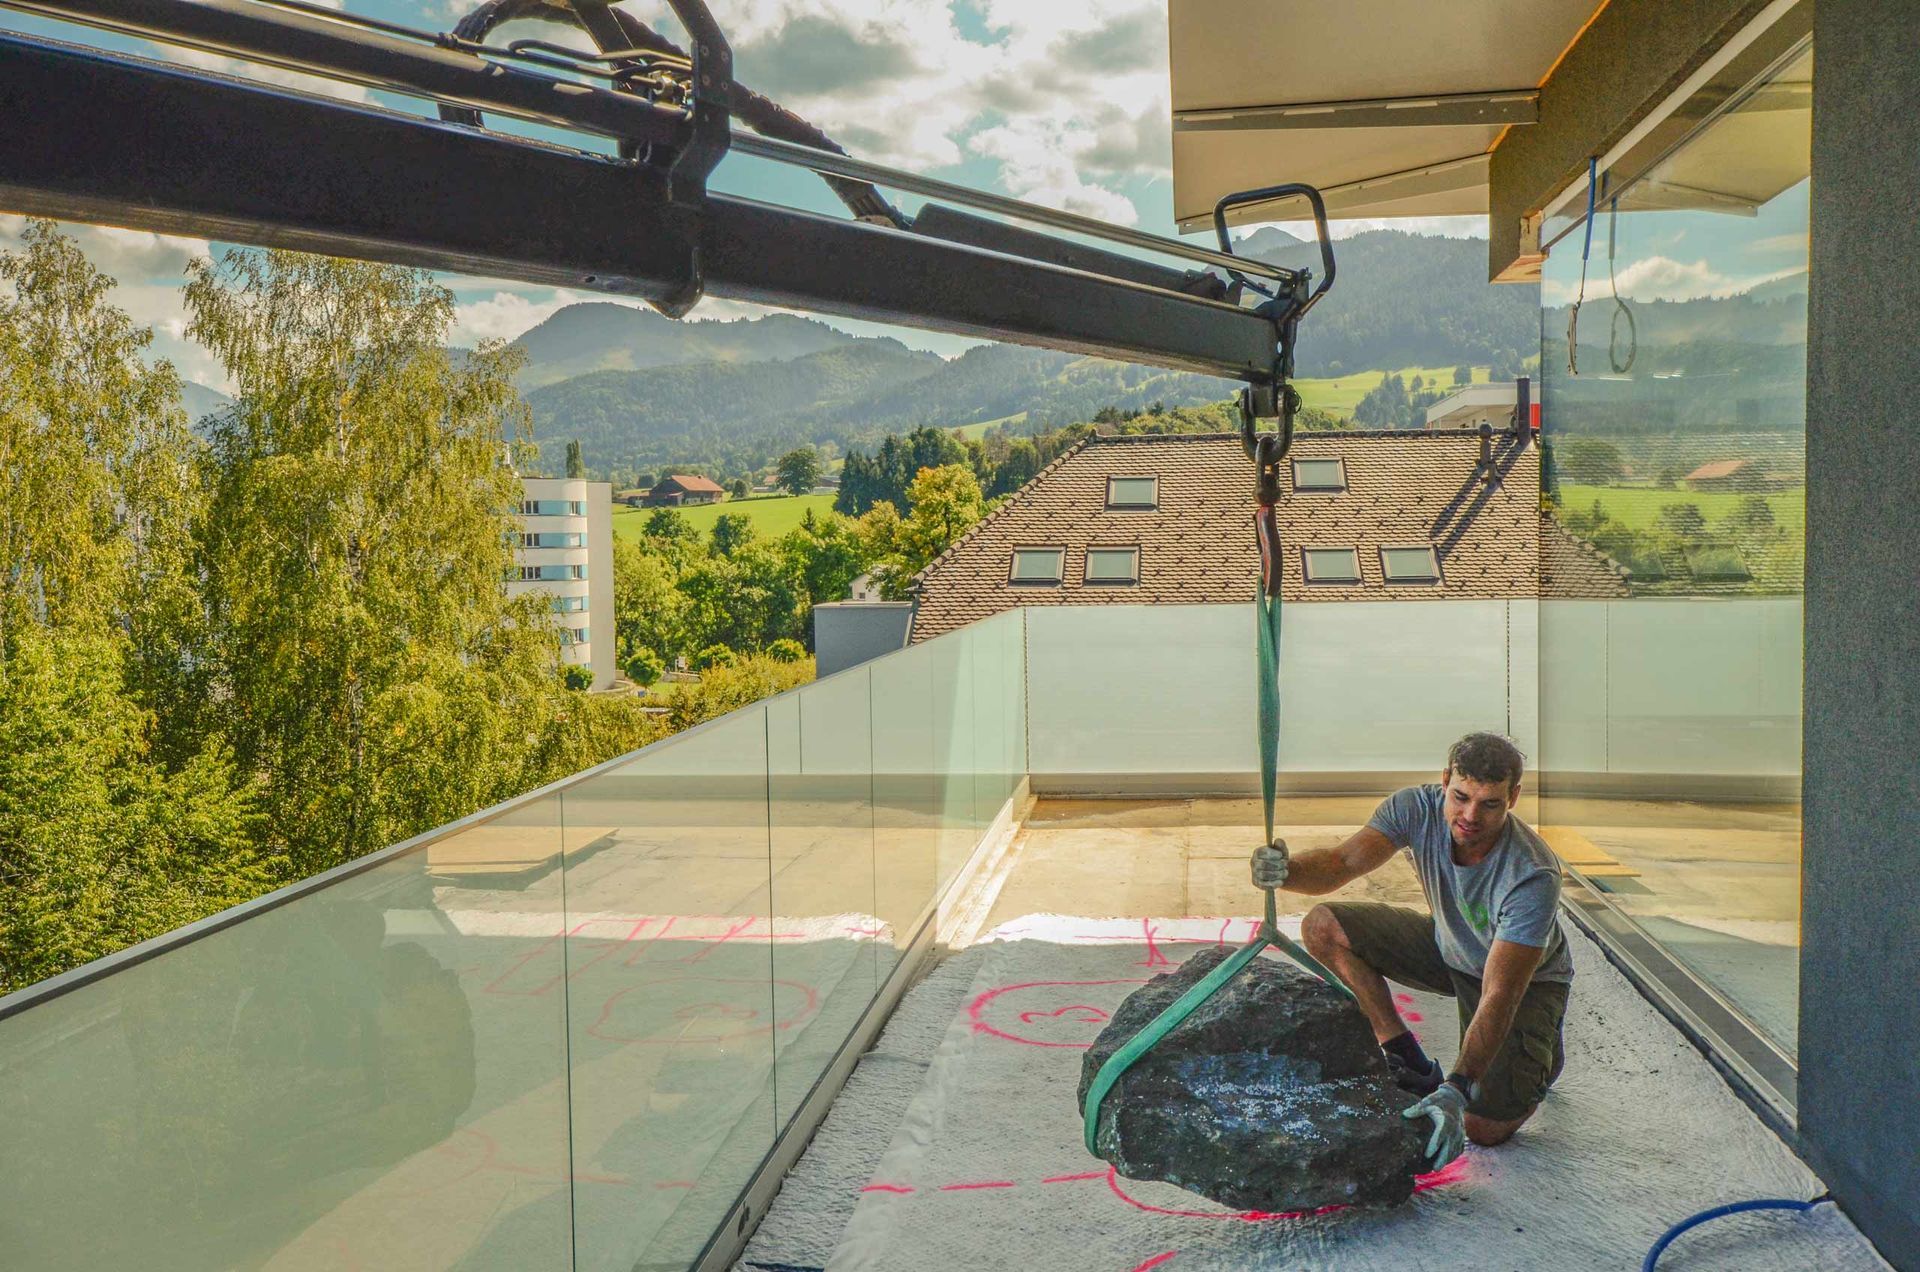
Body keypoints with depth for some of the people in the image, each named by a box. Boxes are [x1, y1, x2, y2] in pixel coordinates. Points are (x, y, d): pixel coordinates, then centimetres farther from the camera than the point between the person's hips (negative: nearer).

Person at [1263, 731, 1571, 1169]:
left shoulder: (1534, 877, -37)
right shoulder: (1419, 808, -25)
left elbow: (1499, 997, -40)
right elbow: (1343, 861, -31)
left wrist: (1454, 1090, -49)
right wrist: (1285, 871, -55)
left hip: (1528, 978, -4)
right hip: (1447, 948, 5)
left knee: (1483, 1128, -19)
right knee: (1323, 928, -15)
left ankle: (1542, 1055, 15)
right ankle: (1410, 1064, -3)